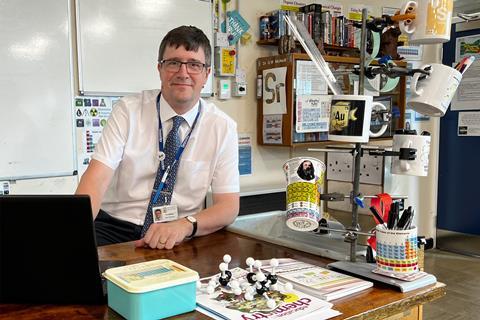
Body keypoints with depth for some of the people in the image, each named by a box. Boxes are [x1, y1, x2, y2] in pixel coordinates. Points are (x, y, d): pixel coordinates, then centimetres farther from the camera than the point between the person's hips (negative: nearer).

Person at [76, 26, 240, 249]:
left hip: (176, 239, 1)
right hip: (114, 228, -1)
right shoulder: (128, 110, -2)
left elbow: (228, 206, -5)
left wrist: (184, 225, -24)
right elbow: (97, 177, -12)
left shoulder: (223, 127, -1)